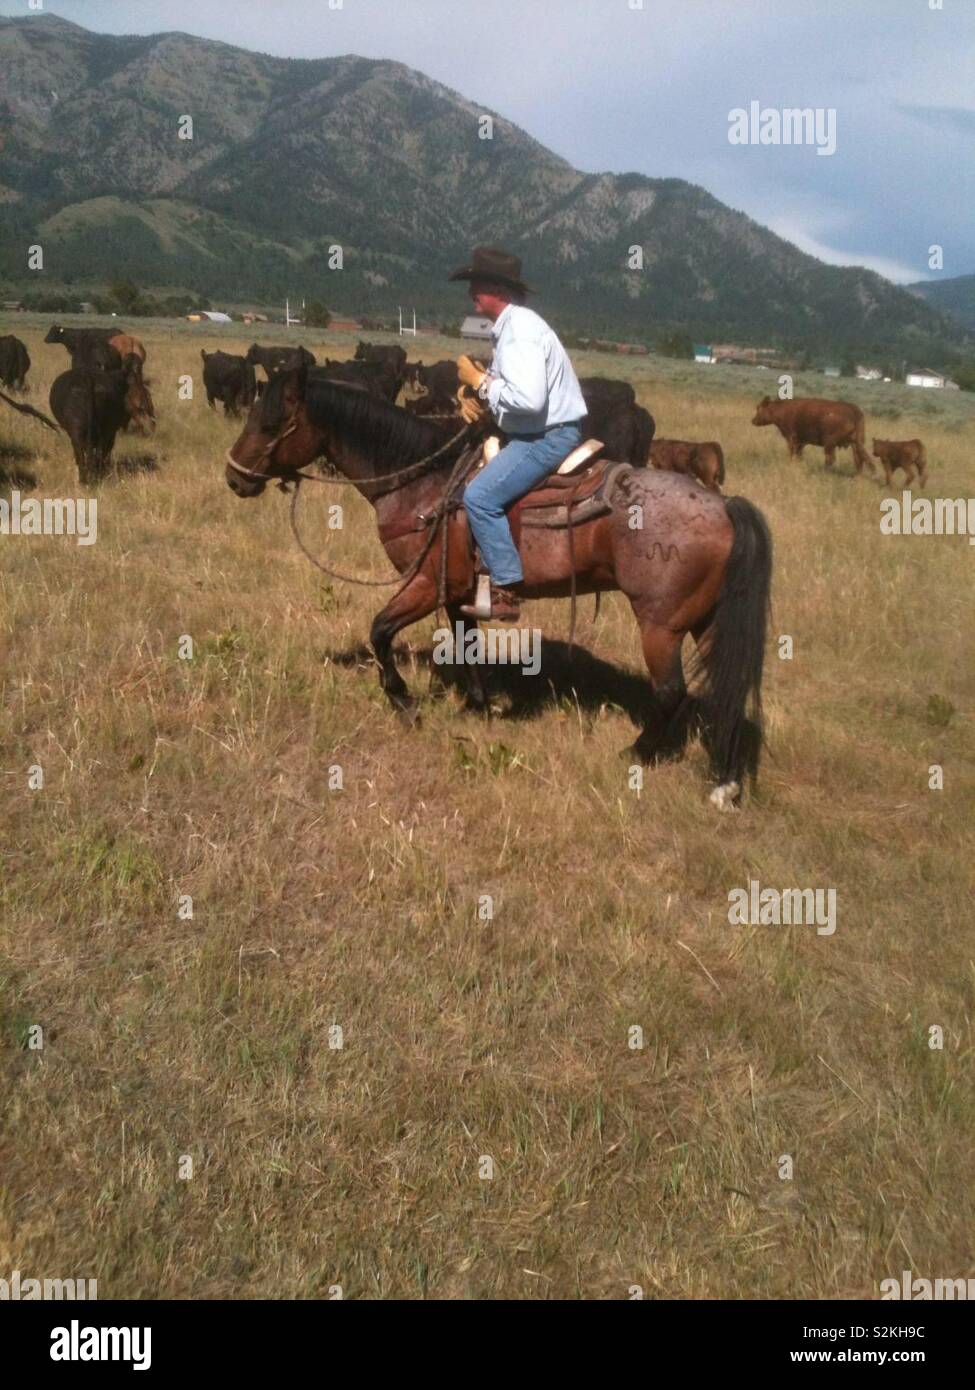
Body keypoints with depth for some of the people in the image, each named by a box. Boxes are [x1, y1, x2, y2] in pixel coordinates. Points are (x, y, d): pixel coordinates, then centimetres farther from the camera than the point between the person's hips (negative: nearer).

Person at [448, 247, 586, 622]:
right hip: (537, 432, 11)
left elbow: (528, 399, -31)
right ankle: (490, 567, 20)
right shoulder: (511, 325, 12)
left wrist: (480, 380, -18)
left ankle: (506, 592, -15)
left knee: (480, 496, -19)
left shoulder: (520, 330, -20)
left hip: (549, 436, -11)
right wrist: (476, 395, 0)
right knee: (472, 472, 17)